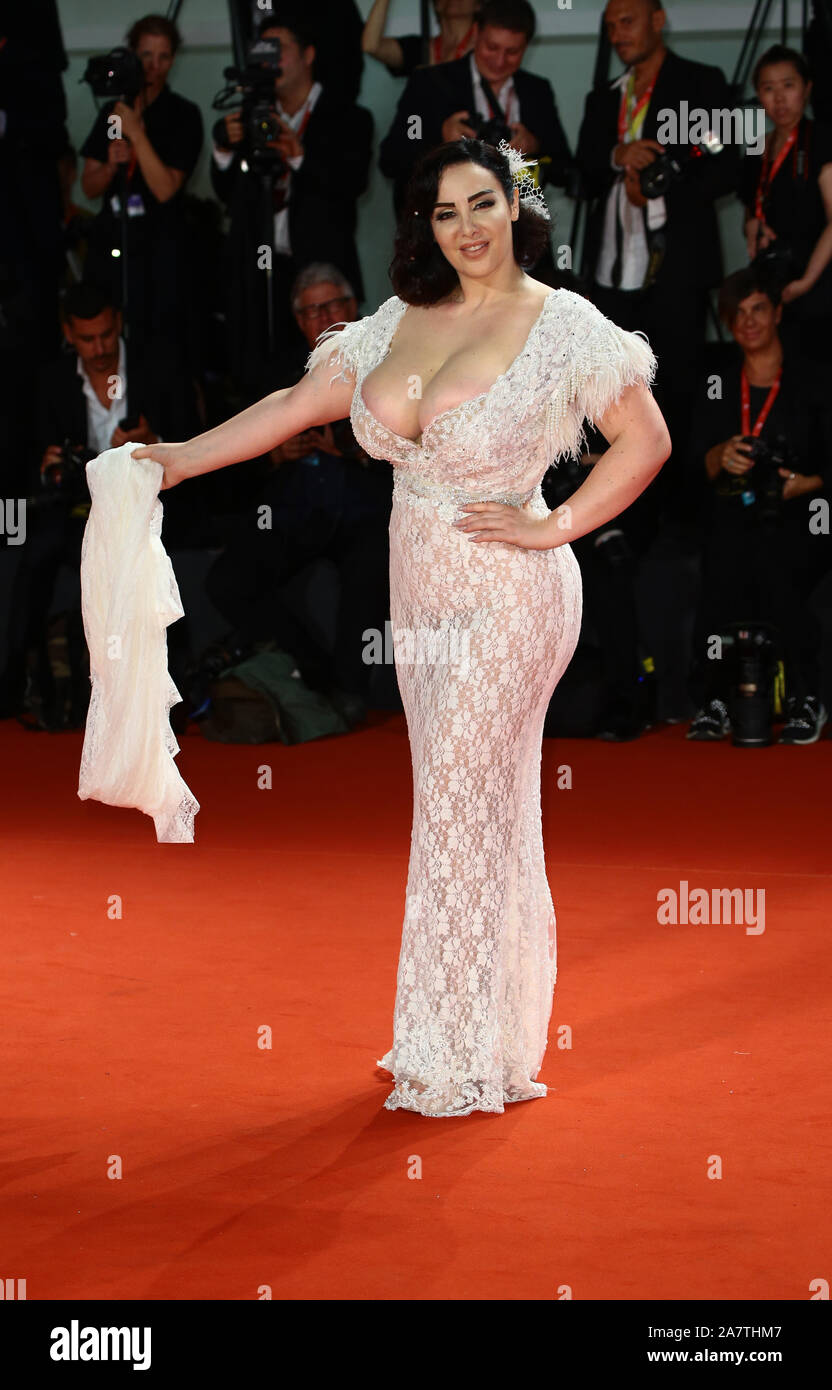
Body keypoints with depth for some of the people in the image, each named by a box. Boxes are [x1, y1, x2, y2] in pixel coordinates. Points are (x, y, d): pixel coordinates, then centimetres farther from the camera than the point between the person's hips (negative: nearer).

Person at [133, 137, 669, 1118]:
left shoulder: (562, 327, -8)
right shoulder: (403, 321, 8)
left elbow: (646, 441, -7)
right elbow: (299, 404, 12)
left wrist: (553, 526, -10)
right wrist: (180, 458, 8)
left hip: (505, 600, -6)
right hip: (422, 597, 6)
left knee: (466, 812, -3)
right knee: (465, 808, 11)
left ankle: (462, 1059, 7)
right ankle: (478, 1031, 19)